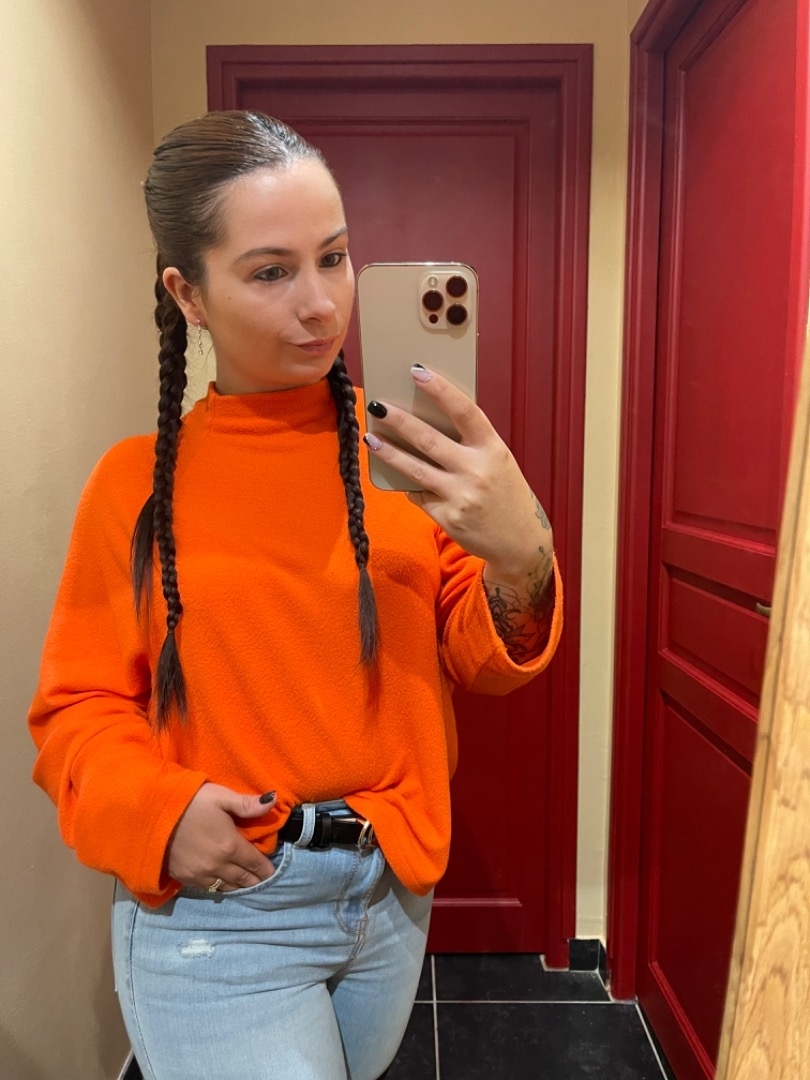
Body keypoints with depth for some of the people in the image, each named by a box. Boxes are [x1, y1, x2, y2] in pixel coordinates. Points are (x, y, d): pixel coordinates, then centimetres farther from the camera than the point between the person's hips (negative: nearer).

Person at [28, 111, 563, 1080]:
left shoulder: (399, 456, -7)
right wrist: (154, 811, -21)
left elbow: (477, 663, -5)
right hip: (215, 907, -3)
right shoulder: (138, 482, -9)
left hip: (393, 891, 4)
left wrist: (520, 562, -26)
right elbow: (80, 706, -3)